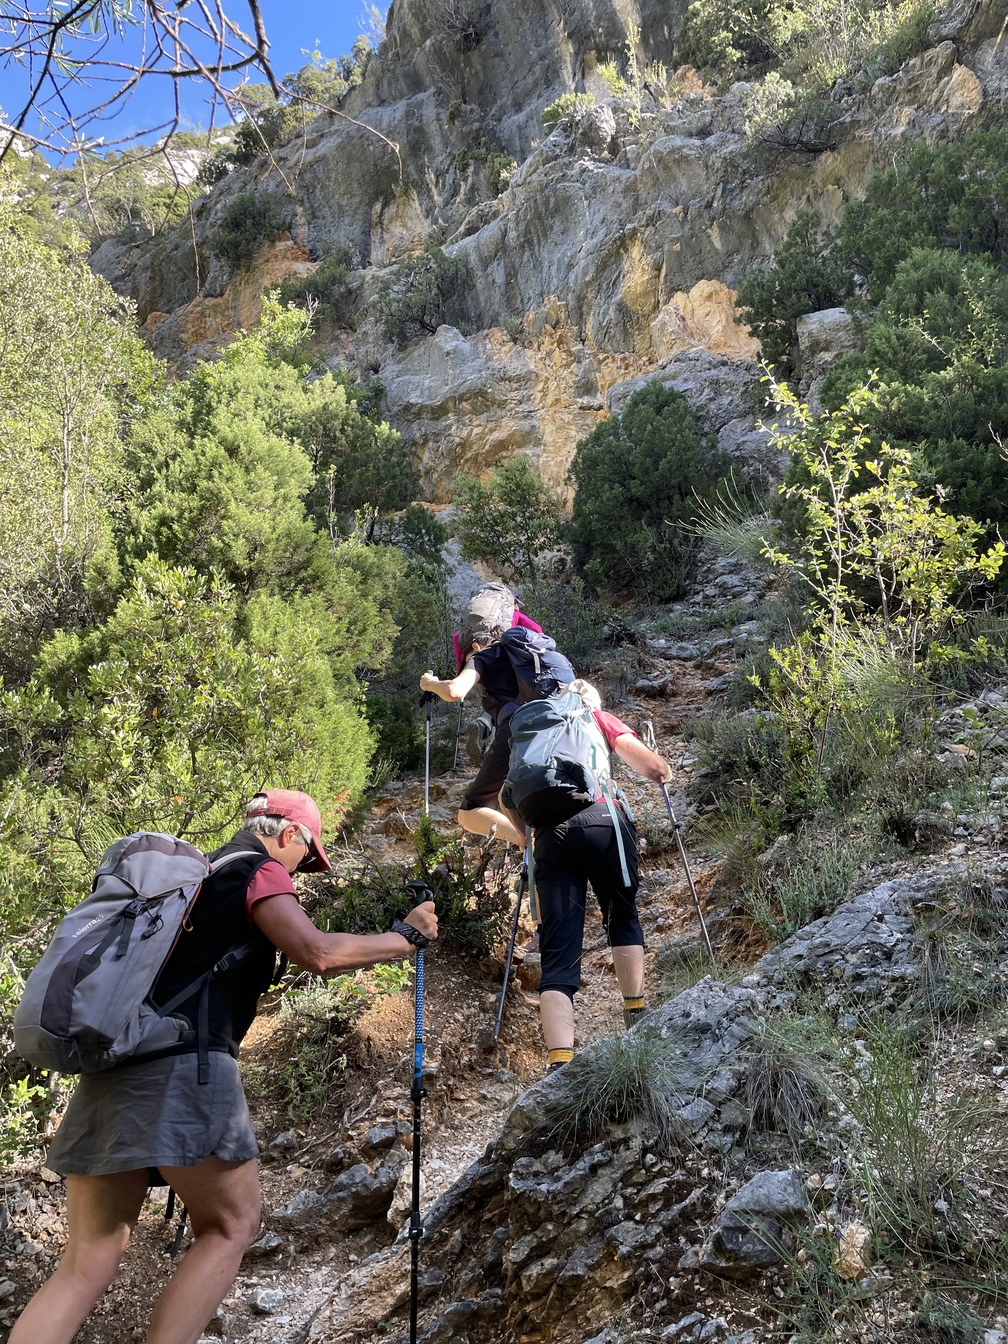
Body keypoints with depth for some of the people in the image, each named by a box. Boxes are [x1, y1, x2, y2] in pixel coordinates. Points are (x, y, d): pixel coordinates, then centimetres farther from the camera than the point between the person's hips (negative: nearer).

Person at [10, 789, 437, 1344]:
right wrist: (407, 936, -1)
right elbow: (319, 952, -13)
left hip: (110, 1067, 7)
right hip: (184, 1067, -7)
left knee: (89, 1259, 7)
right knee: (232, 1223, 10)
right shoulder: (262, 871, 2)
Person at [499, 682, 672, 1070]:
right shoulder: (599, 719, 22)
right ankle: (636, 1017, 19)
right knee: (623, 917, 26)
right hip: (602, 819, -1)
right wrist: (665, 775, 31)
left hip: (552, 834, 1)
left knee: (557, 956, -2)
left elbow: (506, 797, 21)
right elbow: (653, 766, 8)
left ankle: (560, 1064, -17)